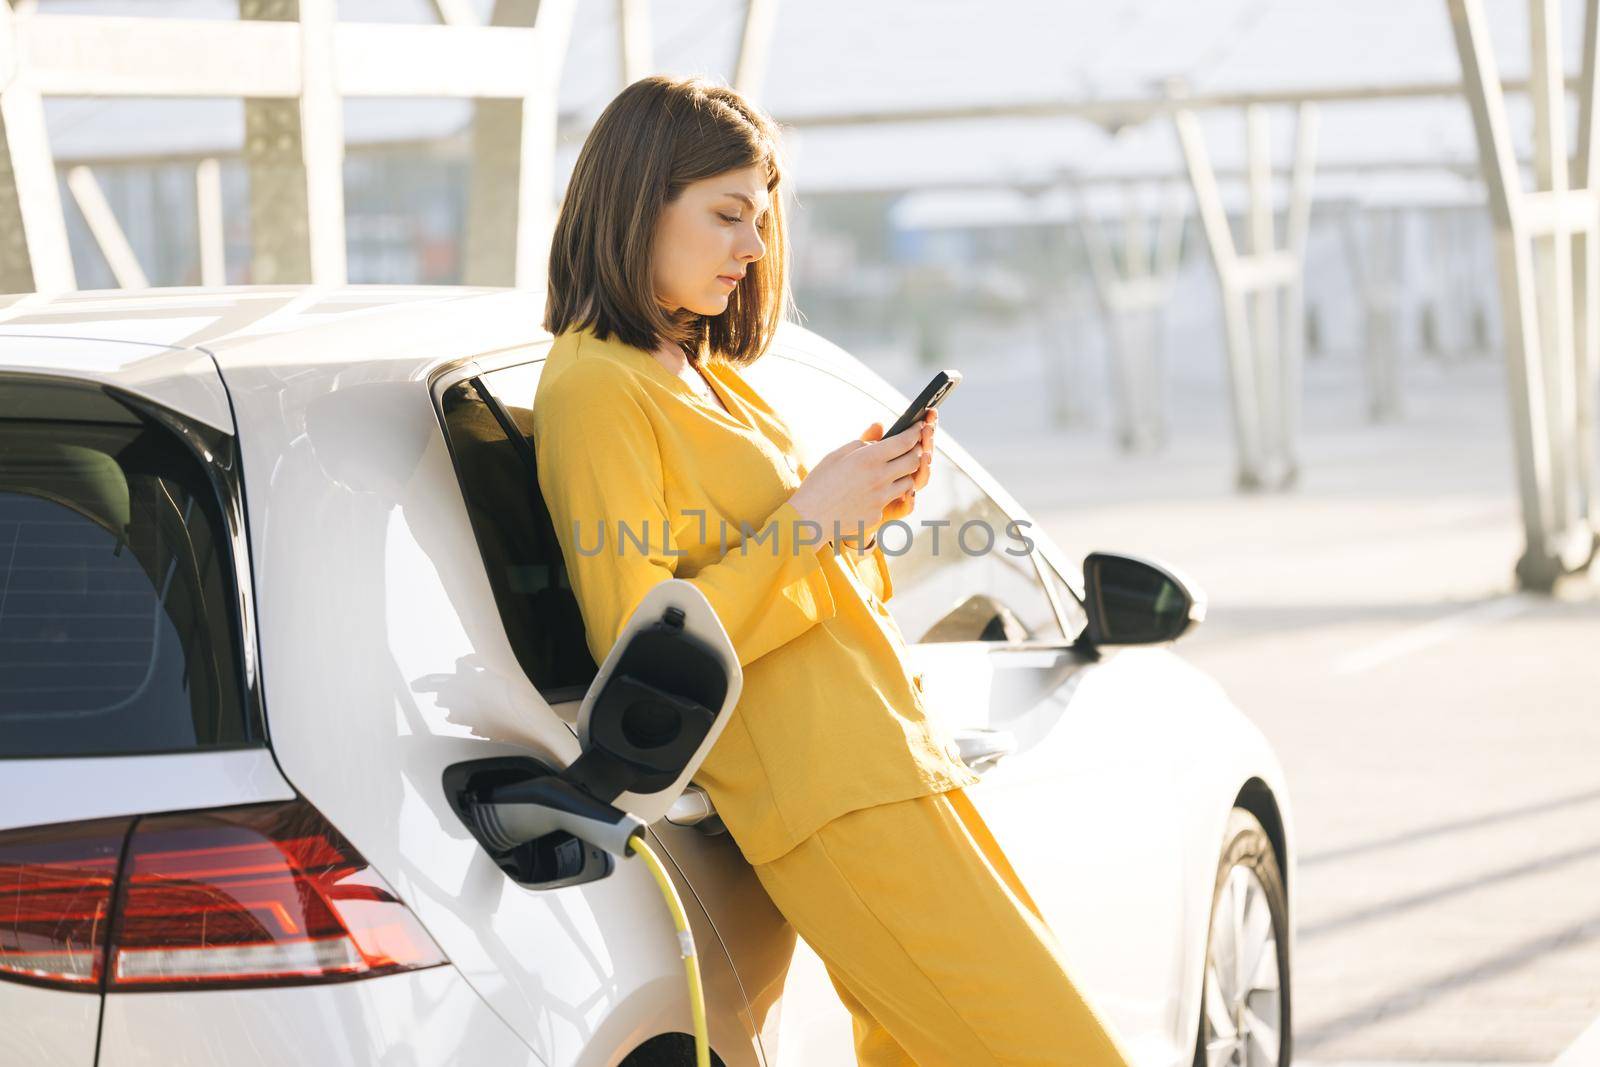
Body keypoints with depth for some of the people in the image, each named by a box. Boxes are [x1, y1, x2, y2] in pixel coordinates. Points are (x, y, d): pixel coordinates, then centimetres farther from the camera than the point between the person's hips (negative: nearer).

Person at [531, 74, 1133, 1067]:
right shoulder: (594, 388, -9)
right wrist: (810, 513, -13)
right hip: (828, 794, -9)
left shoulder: (707, 374, 20)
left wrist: (872, 503, 5)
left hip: (887, 753, 9)